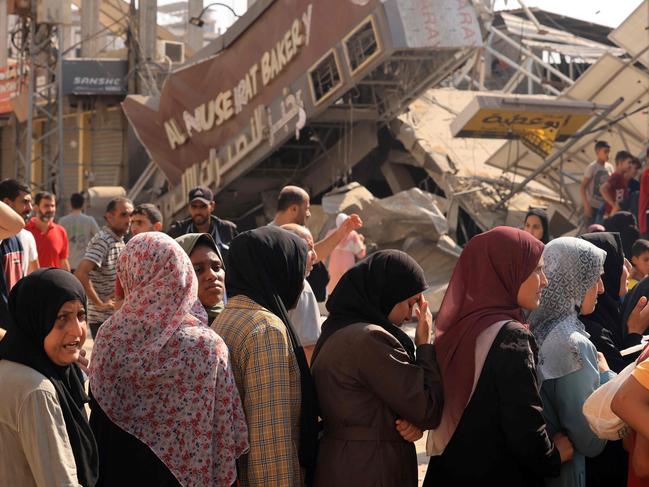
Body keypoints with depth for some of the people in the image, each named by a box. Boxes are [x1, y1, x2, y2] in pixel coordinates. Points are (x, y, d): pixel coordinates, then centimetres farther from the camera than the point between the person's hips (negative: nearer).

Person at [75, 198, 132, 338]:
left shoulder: (120, 241, 13)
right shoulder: (102, 241, -16)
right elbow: (80, 274, -28)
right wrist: (100, 304, -22)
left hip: (117, 316, 9)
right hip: (102, 318, -9)